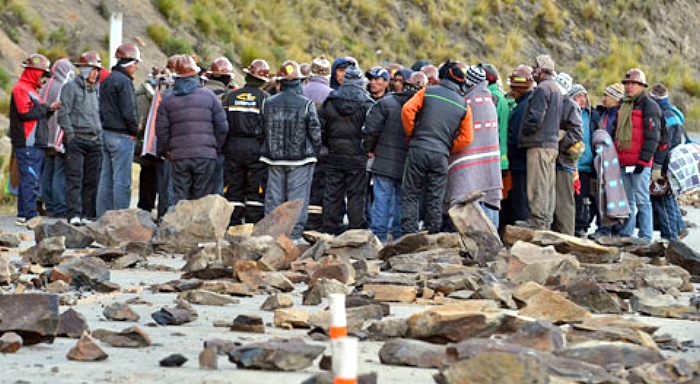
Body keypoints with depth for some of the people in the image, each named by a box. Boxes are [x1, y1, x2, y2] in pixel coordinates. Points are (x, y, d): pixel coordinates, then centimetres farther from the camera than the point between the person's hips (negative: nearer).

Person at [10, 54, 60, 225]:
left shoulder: (32, 90, 23)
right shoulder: (21, 89, -8)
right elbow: (26, 112, -20)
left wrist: (50, 109, 6)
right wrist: (47, 108, -10)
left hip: (36, 144, 10)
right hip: (27, 144, -10)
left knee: (32, 180, 11)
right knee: (30, 180, -12)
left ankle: (23, 215, 15)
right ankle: (30, 215, -13)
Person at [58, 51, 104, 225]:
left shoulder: (96, 90, 18)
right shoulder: (71, 87, -2)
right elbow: (63, 114, -7)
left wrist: (100, 135, 14)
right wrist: (70, 136, -12)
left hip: (95, 141, 6)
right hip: (77, 139, -6)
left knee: (92, 180, 4)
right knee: (75, 179, -8)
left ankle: (88, 214, 7)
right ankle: (74, 214, -11)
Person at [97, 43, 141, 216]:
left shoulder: (107, 80, 15)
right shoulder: (124, 81, -14)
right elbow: (128, 111, -18)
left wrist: (106, 125, 16)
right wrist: (134, 131, -6)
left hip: (107, 133, 9)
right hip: (122, 136, -9)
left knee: (106, 178, 12)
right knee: (122, 179, -6)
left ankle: (103, 215, 14)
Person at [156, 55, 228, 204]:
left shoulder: (167, 99, 6)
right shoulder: (209, 96, 3)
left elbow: (161, 130, 3)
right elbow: (222, 126, 3)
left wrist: (166, 151, 15)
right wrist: (216, 148, 14)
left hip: (179, 155, 1)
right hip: (206, 155, -1)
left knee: (179, 197, 4)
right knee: (201, 198, 2)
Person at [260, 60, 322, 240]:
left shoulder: (268, 103, -1)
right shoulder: (306, 104, -10)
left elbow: (264, 128, 7)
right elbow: (315, 131, -8)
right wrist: (315, 150, 9)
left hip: (274, 157, 3)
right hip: (300, 158, -3)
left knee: (273, 197, 10)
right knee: (297, 198, 1)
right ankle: (294, 235, 0)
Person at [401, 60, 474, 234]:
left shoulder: (428, 92, 2)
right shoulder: (464, 105, 7)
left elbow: (407, 110, -8)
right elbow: (466, 138, 3)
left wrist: (411, 134, 5)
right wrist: (448, 148, 14)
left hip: (418, 149, -2)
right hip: (441, 155, 2)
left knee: (410, 195, 5)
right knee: (435, 200, 8)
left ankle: (409, 234, -1)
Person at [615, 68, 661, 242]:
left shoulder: (649, 106, -6)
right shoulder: (624, 105, 19)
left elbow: (652, 136, -12)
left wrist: (643, 160, -17)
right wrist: (617, 158, 20)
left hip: (639, 163, -8)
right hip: (623, 162, 8)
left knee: (642, 200, -6)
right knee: (627, 200, 11)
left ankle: (646, 237, -4)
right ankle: (626, 234, 16)